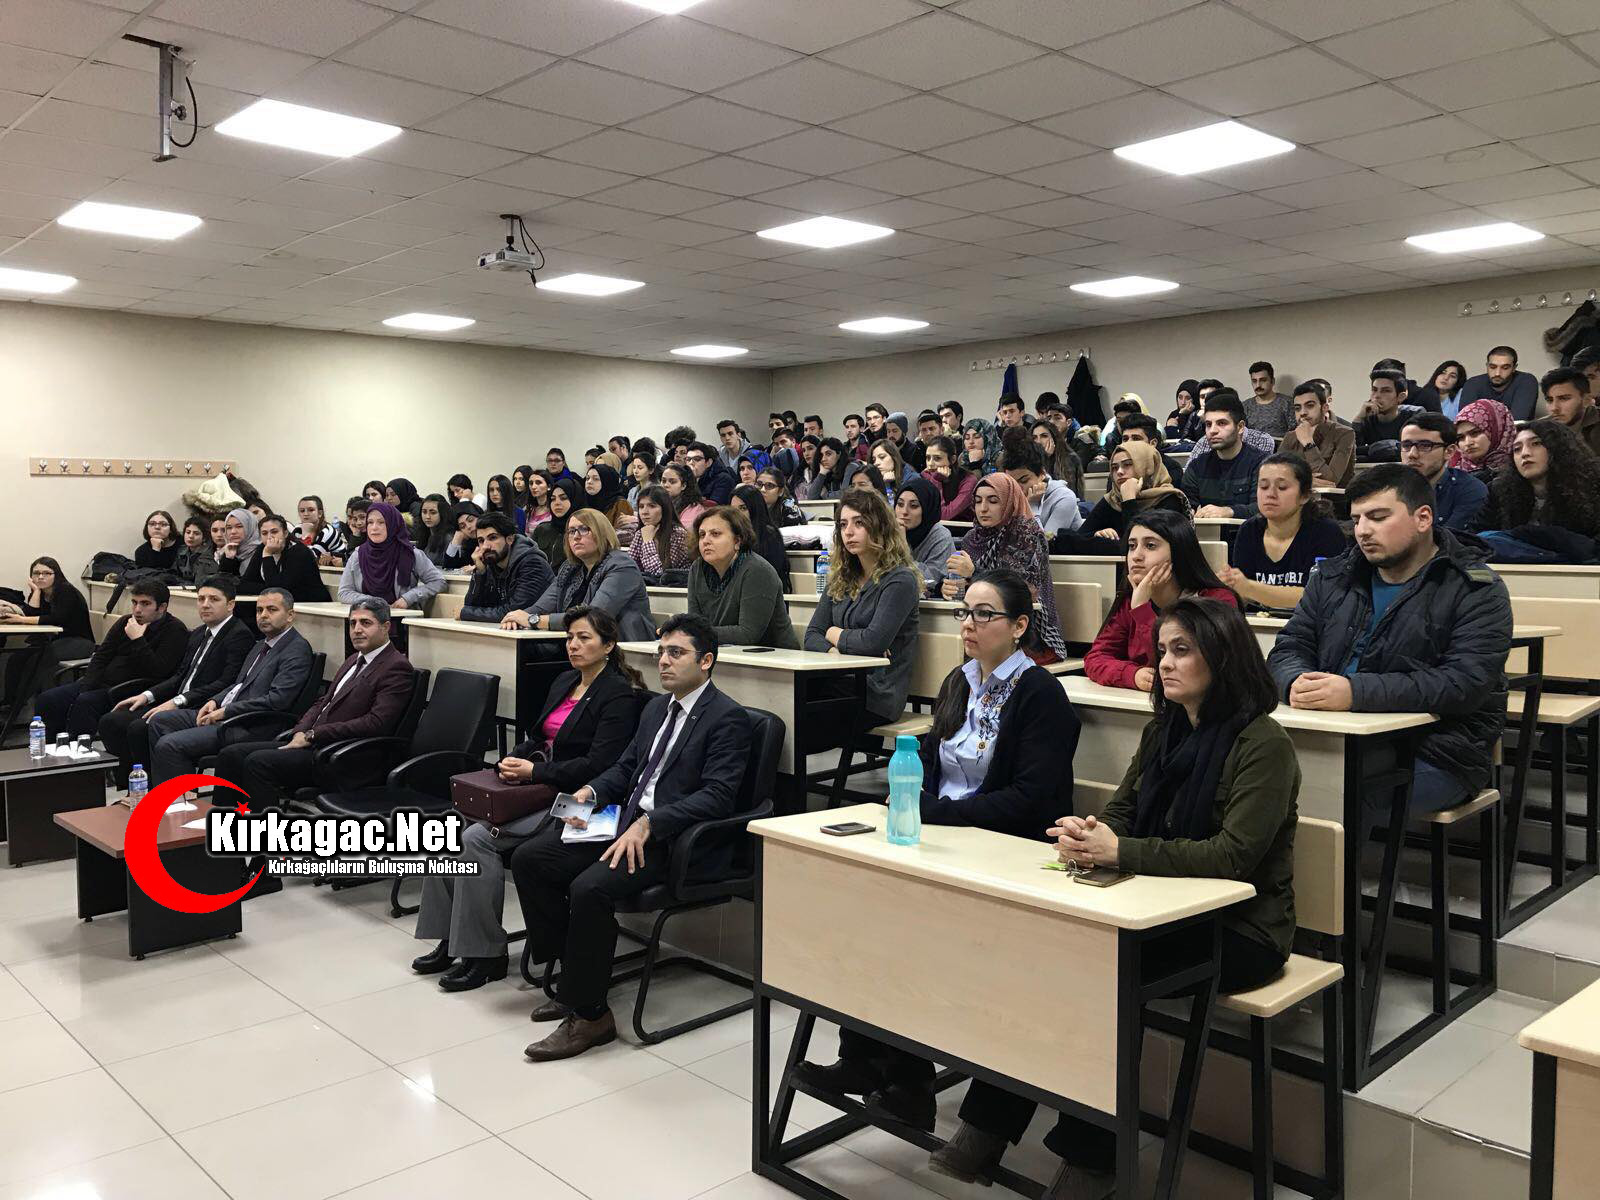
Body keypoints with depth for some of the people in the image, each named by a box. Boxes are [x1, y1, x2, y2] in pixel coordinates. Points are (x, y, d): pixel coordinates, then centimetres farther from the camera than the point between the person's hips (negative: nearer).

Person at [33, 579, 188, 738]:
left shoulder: (175, 630, -7)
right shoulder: (126, 622, 14)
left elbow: (158, 671, -17)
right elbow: (101, 657, 14)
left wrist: (138, 640, -16)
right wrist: (86, 688, -1)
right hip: (102, 683, 7)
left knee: (84, 703, -31)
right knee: (47, 699, -10)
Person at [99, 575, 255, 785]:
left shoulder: (241, 635, -9)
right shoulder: (199, 633, 21)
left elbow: (226, 684, -18)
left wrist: (178, 701, -21)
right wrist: (147, 695, 6)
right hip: (176, 705, 9)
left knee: (139, 729, -25)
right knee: (110, 722, -1)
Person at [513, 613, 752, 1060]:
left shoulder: (728, 718, -9)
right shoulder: (656, 707, 18)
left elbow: (717, 796, -18)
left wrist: (647, 824, -26)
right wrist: (589, 792, 2)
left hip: (675, 840, -9)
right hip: (626, 820, 9)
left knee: (590, 887, -30)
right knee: (527, 859, -3)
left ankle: (588, 1014, -12)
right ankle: (571, 976, 8)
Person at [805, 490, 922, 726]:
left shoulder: (900, 580, -6)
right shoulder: (840, 579, 18)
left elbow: (874, 641, -17)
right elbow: (811, 636, 12)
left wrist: (835, 635, 2)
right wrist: (834, 652, -11)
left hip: (878, 693, -6)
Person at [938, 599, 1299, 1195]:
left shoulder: (1261, 744, -14)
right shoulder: (1163, 731, 11)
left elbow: (1233, 857, -22)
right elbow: (1121, 809, 11)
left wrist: (1118, 850, -28)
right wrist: (1088, 836, -14)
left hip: (1241, 931, -6)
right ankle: (987, 1128, -12)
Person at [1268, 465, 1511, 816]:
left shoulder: (1477, 591, -1)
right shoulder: (1332, 578, 17)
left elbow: (1465, 683, -15)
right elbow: (1289, 648, 13)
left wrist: (1356, 692, -26)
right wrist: (1296, 682, -14)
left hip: (1434, 754, -4)